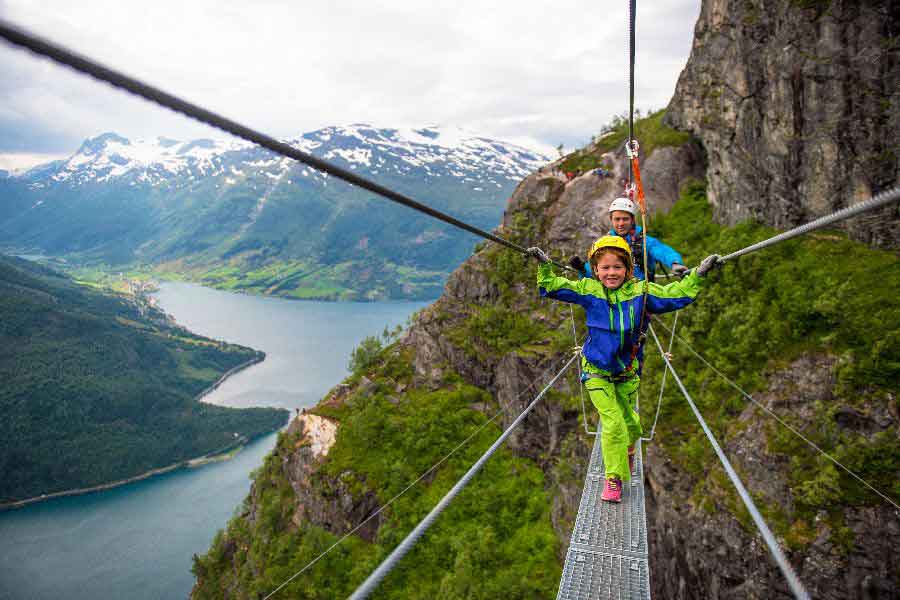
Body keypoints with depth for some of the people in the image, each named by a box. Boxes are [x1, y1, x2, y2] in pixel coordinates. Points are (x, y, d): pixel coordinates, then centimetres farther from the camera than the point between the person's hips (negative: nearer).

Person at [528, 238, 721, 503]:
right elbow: (553, 286, -13)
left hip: (627, 371, 3)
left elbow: (675, 295, -2)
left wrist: (697, 274, -8)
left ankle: (627, 451, 54)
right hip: (597, 371, -3)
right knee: (613, 423, -10)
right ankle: (614, 478, 9)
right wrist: (544, 266, -26)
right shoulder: (588, 290, -13)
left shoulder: (640, 291, -9)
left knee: (631, 422, 19)